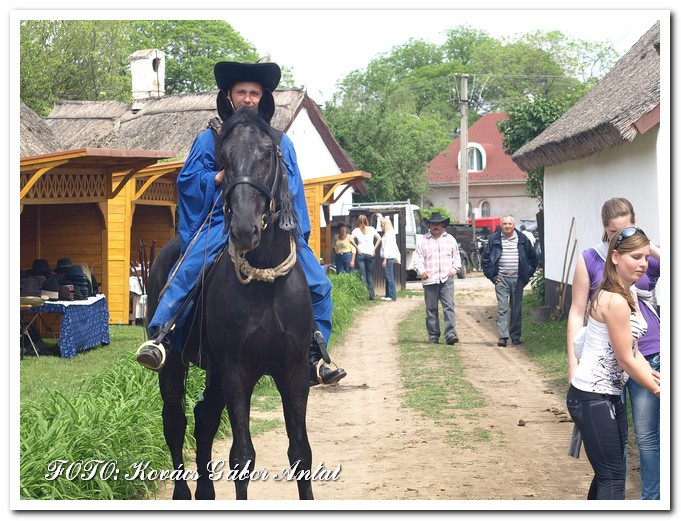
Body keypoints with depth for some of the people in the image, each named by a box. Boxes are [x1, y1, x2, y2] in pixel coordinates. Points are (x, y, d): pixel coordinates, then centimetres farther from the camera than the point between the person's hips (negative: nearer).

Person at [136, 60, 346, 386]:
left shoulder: (280, 141, 15)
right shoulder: (211, 138, 10)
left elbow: (292, 187, 13)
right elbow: (187, 180, 5)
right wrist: (221, 176, -12)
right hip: (223, 221, -2)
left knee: (318, 283, -8)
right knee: (189, 267, -28)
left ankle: (313, 358, 2)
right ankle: (160, 337, -24)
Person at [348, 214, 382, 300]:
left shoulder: (357, 230, 0)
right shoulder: (371, 229, 5)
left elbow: (351, 239, -14)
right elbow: (379, 238, -1)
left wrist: (357, 247, -3)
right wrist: (374, 249, 1)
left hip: (361, 254, -2)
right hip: (370, 254, 2)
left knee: (363, 276, 0)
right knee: (370, 275, 11)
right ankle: (372, 295, 7)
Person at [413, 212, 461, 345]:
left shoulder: (450, 239, 14)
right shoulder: (423, 241, 9)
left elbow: (456, 256, 19)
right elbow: (418, 258, 7)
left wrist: (454, 269, 2)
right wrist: (421, 270, -10)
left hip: (446, 279, 0)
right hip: (429, 280, 0)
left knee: (449, 307, -11)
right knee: (431, 309, 4)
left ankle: (450, 334, -17)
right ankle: (433, 336, 11)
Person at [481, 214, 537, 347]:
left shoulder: (522, 239, 5)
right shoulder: (494, 239, 2)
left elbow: (532, 259, 13)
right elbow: (485, 258, 6)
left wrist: (527, 275, 6)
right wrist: (492, 276, -1)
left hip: (517, 279, 2)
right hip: (501, 279, -2)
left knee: (517, 309, 7)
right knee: (502, 308, -9)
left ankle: (515, 336, 17)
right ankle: (503, 337, -13)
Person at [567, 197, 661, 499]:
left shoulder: (650, 255, 5)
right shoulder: (590, 260, 3)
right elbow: (577, 312, 3)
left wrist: (651, 249, -14)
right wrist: (573, 362, -1)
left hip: (647, 356, 0)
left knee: (647, 436, 2)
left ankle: (651, 500, 12)